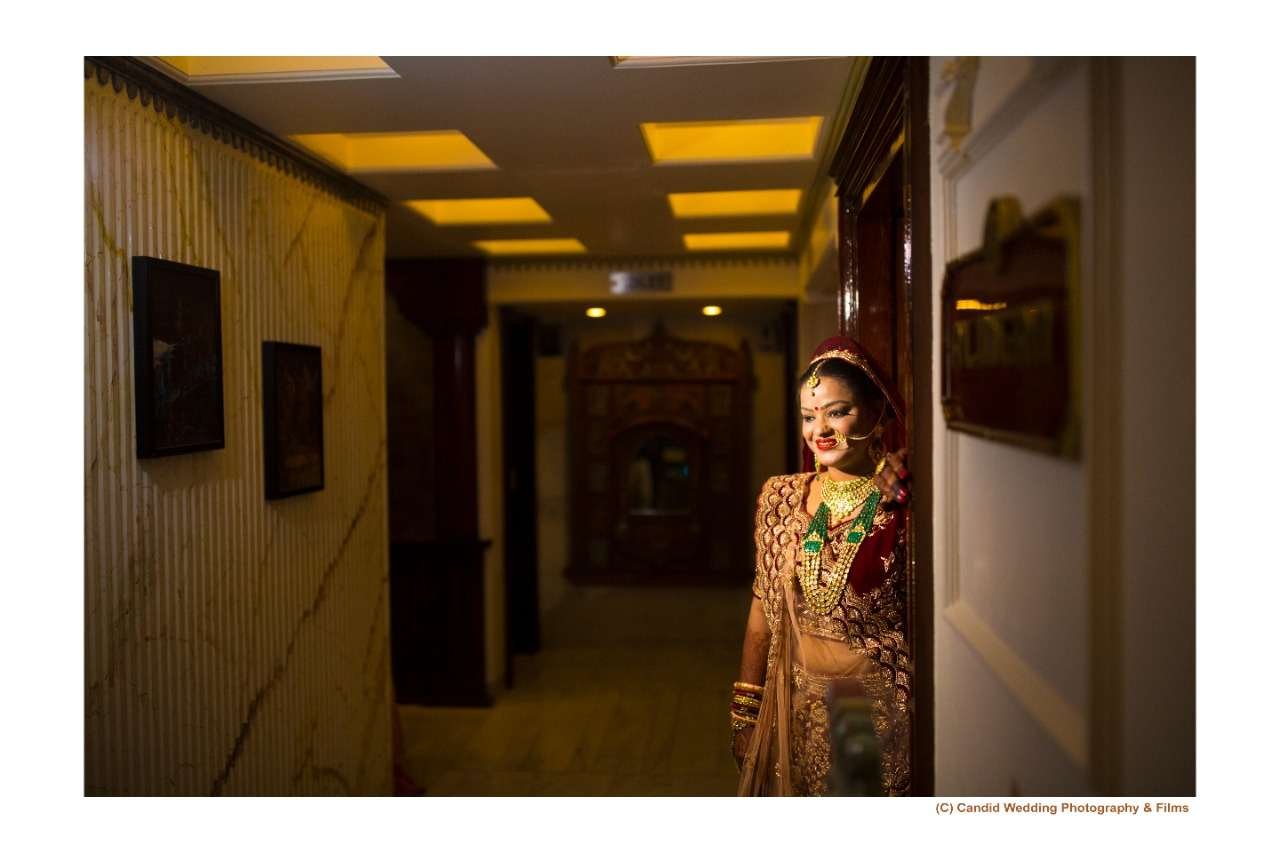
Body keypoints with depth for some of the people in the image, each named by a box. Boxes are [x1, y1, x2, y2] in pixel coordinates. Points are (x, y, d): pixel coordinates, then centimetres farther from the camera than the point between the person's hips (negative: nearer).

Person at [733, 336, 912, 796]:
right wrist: (745, 713, 6)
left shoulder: (904, 507, -11)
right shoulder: (781, 497, 1)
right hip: (797, 709, 4)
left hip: (880, 708, -3)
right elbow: (763, 610, 5)